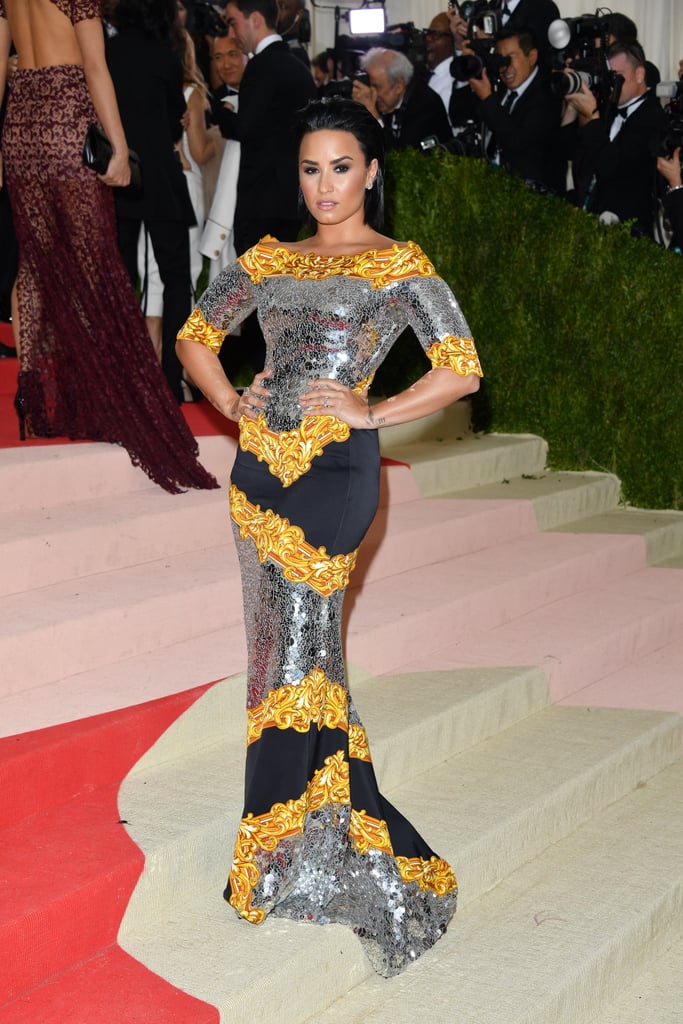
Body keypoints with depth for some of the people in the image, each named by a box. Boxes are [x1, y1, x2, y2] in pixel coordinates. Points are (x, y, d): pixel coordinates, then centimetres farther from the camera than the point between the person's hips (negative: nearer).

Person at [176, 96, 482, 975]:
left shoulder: (398, 266, -3)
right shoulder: (269, 258, 12)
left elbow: (462, 370, -9)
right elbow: (196, 333, 21)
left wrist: (370, 413, -11)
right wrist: (232, 403, 6)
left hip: (332, 472, -6)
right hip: (260, 467, 6)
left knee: (295, 649, -5)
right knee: (285, 641, 11)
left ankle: (281, 852, 8)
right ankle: (332, 825, 24)